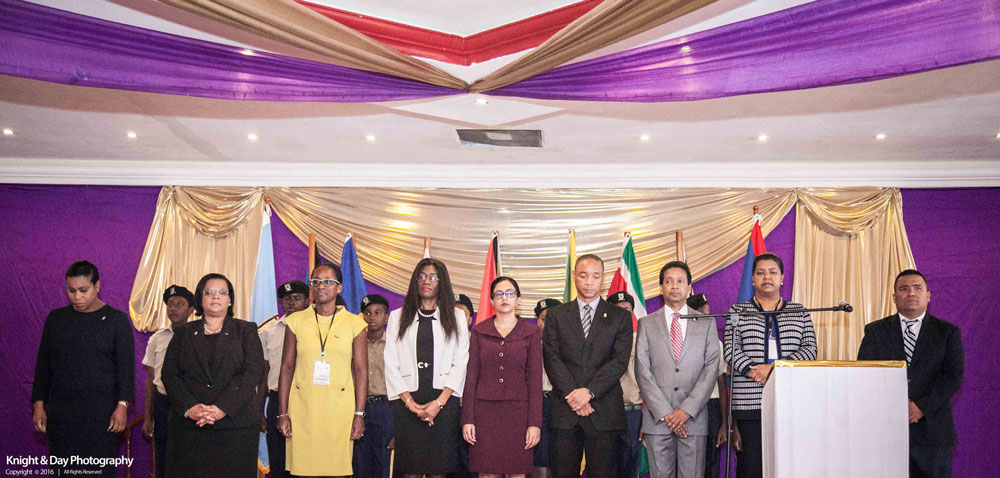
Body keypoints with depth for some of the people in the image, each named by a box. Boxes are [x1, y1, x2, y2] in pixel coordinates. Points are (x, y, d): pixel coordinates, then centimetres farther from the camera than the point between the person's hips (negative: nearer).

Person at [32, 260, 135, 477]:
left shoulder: (117, 320, 1)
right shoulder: (55, 319, 10)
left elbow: (126, 367, -2)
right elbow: (43, 365, 13)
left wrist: (122, 406, -10)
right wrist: (39, 405, 7)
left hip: (101, 412, -3)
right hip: (60, 414, 3)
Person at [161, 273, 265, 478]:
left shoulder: (246, 330, 9)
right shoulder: (183, 333, 15)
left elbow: (253, 372, -3)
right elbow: (169, 374, 6)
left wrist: (223, 408, -15)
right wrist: (189, 408, -11)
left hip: (235, 423, -1)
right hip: (189, 426, 2)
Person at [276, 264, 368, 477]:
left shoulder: (354, 323, 4)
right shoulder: (296, 321, 7)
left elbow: (361, 371, 2)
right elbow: (286, 369, 6)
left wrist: (359, 415, -4)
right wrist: (282, 413, 1)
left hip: (339, 409, -1)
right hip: (303, 408, 1)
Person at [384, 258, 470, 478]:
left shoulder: (456, 317, 11)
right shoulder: (397, 317, 13)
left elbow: (460, 364, 4)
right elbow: (391, 364, 6)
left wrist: (439, 402, -7)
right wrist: (410, 402, -6)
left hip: (443, 402, 0)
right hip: (407, 403, 1)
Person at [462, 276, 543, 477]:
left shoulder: (531, 332, 5)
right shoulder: (479, 331, 8)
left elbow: (535, 378, 1)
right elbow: (472, 375, 6)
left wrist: (535, 423, -6)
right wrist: (467, 419, -1)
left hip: (517, 410, -1)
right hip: (485, 410, 1)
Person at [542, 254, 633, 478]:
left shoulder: (620, 317, 9)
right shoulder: (556, 315, 11)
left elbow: (620, 361, -2)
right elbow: (552, 359, 2)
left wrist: (589, 391, -13)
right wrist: (572, 395, -11)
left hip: (604, 412, -1)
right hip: (565, 411, 1)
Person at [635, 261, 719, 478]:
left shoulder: (707, 323, 10)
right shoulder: (646, 324, 9)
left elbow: (711, 369, 1)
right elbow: (642, 371, 2)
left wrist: (686, 410, -9)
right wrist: (665, 412, -8)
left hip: (694, 418, 0)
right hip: (657, 419, 0)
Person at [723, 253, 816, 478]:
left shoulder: (800, 312, 15)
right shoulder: (738, 312, 12)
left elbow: (810, 349, 3)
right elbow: (731, 350, 1)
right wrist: (754, 371, -16)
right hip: (750, 402, -1)